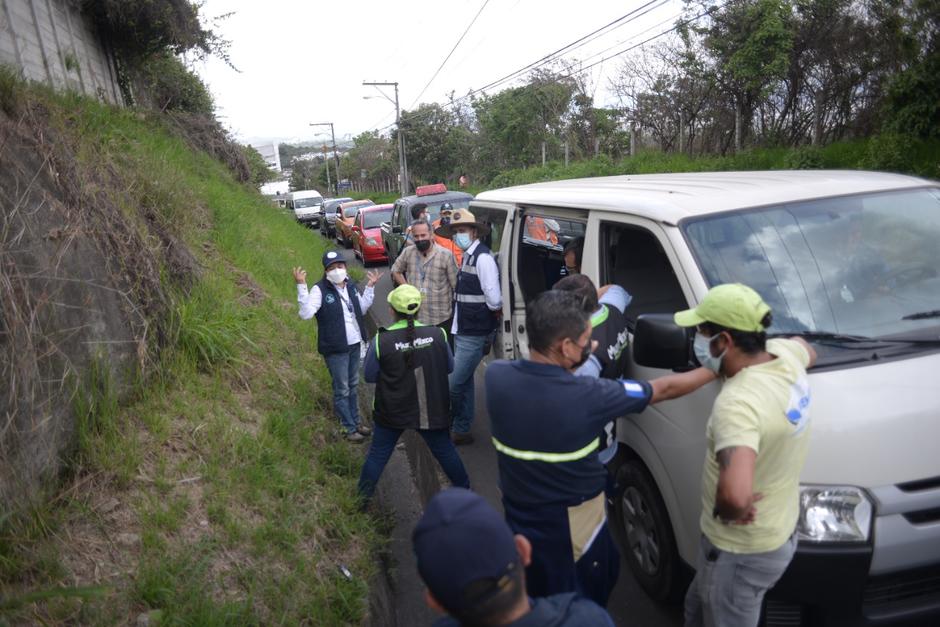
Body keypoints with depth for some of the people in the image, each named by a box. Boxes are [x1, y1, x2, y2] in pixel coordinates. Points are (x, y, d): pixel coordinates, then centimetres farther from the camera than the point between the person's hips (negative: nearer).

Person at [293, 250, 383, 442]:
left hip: (354, 344, 7)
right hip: (335, 348, -6)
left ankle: (356, 421, 35)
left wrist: (370, 287, 13)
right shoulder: (320, 289, -17)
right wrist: (301, 286, -36)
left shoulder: (350, 285, 4)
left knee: (353, 385, 20)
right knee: (342, 389, 6)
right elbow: (306, 313, -30)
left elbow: (361, 309, 17)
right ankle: (350, 428, 19)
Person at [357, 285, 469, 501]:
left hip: (392, 411, -1)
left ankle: (363, 497, 27)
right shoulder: (438, 334, -10)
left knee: (378, 454, 15)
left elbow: (370, 376, -5)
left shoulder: (381, 340, -17)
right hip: (432, 410, 2)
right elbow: (449, 367, 5)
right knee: (445, 450, 19)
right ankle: (464, 490, 34)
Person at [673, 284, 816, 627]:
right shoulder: (785, 353, -8)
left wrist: (728, 513, -29)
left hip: (742, 550, -9)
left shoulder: (737, 403, -36)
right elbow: (809, 352, 21)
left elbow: (734, 495, -50)